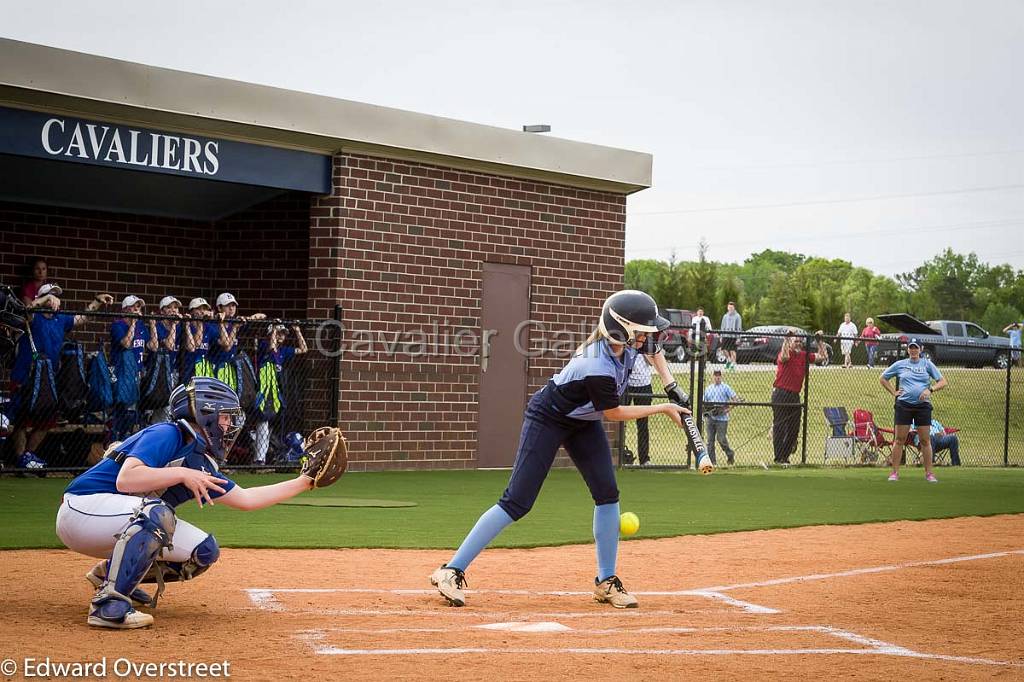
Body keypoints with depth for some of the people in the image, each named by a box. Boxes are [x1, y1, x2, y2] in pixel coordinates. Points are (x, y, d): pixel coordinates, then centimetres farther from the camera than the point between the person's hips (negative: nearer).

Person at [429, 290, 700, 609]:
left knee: (607, 495, -1)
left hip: (584, 422, 8)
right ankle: (451, 571, -8)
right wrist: (665, 409, -13)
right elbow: (615, 413, -21)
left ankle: (606, 582, 10)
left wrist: (672, 387, 0)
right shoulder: (596, 368, -37)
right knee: (517, 502, -12)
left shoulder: (628, 343, -15)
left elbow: (653, 346, 11)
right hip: (548, 419, -8)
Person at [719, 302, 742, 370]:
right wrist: (721, 336, 14)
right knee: (724, 349, -1)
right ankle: (728, 360, 22)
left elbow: (739, 327, -2)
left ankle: (733, 364, 4)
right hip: (725, 335, 5)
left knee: (732, 351, -4)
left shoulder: (737, 316, 1)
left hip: (733, 336, -5)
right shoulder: (725, 316, 16)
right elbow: (722, 327, 20)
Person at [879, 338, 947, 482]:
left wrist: (930, 389, -13)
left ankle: (928, 473, 7)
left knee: (925, 440, 0)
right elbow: (882, 378, 18)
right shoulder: (900, 364, 8)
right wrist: (893, 392, 7)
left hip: (923, 405, 0)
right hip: (903, 405, 0)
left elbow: (942, 382, 5)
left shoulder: (927, 364, 6)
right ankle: (895, 472, 3)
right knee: (899, 440, -1)